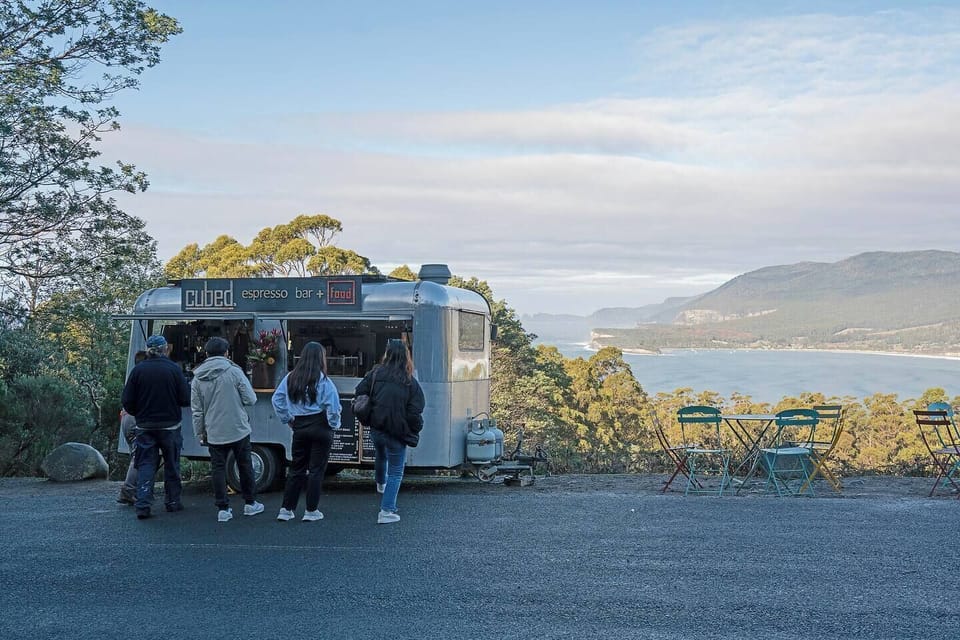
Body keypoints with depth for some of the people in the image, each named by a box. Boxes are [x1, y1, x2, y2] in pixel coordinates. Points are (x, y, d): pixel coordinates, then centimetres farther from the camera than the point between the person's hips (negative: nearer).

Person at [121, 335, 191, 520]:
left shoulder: (138, 370, -4)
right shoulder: (174, 369, -9)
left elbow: (127, 402, -4)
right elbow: (186, 399, -9)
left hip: (145, 426, 1)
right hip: (170, 426, -1)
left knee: (145, 465, 4)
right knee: (172, 465, 13)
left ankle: (143, 505, -7)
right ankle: (172, 501, 21)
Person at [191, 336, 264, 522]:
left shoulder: (197, 379, 2)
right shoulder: (234, 371, -9)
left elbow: (197, 411, 7)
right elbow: (251, 399, -9)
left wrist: (200, 434, 16)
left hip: (214, 433, 2)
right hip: (238, 430, -2)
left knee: (218, 469, 8)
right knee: (245, 465, 13)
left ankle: (223, 509, 7)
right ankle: (250, 503, 23)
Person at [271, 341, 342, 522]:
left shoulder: (291, 378, 2)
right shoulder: (323, 381, -13)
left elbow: (277, 399, 5)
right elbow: (333, 406, -15)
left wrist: (287, 419, 11)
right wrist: (334, 425, 0)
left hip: (299, 427, 4)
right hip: (320, 427, -4)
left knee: (296, 468, 13)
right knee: (316, 469, 4)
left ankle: (286, 509, 12)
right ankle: (311, 511, 8)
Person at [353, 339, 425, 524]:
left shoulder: (375, 374, -6)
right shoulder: (411, 382, -13)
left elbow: (359, 393, 0)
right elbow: (415, 412, -14)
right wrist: (414, 430, 3)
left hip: (376, 429, 4)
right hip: (397, 433, -4)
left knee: (381, 456, 34)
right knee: (396, 472, 8)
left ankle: (381, 483, 61)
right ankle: (386, 511, 3)